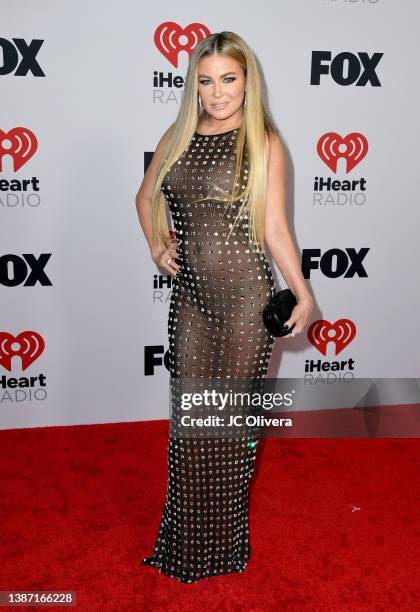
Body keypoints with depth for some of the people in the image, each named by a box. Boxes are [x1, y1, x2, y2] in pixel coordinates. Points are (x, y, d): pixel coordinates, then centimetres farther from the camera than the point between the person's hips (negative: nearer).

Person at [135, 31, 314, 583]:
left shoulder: (264, 142, -2)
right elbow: (146, 196, 24)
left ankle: (226, 542, 26)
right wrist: (156, 246, 10)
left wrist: (303, 293, -9)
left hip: (245, 293, -4)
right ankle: (186, 541, 29)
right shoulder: (177, 137, 9)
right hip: (190, 291, 4)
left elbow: (275, 227, -4)